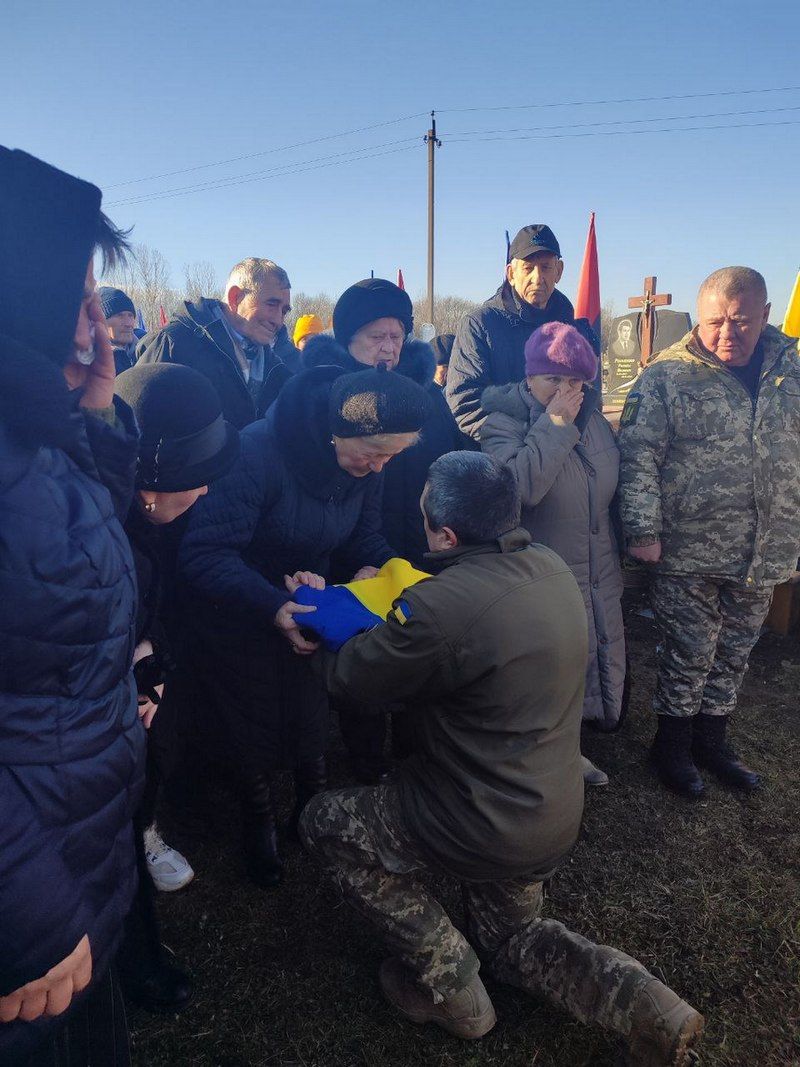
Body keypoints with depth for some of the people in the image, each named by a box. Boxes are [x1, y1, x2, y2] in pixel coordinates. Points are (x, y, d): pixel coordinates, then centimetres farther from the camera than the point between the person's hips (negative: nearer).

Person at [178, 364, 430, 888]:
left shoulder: (366, 460, -13)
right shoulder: (258, 452, -34)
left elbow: (366, 533, -1)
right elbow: (205, 553, -36)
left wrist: (375, 568, -23)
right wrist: (272, 607, -46)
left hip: (309, 604, 5)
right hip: (242, 620, -4)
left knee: (313, 727, 14)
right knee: (258, 730, 13)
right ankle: (259, 821, 42)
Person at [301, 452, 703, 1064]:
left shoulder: (441, 605, -31)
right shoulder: (552, 568, -6)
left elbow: (348, 678, -14)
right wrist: (390, 597, 11)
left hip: (487, 831, -8)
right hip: (558, 821, 8)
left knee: (325, 823, 13)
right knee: (510, 935, 34)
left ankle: (448, 984, 18)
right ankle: (642, 1003, 14)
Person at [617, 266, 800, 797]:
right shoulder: (668, 375, -8)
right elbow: (638, 456, -12)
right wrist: (643, 529, -20)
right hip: (689, 552, -4)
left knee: (734, 654, 17)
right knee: (690, 654, 6)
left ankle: (713, 739, 36)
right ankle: (674, 744, 27)